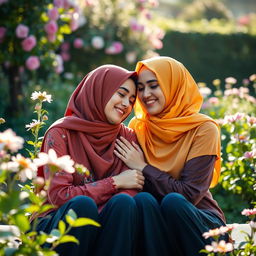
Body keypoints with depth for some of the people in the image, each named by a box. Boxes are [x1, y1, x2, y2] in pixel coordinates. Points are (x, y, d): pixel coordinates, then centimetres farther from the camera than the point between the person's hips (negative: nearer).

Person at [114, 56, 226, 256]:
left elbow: (189, 194, -15)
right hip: (153, 226, 2)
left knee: (173, 202, -32)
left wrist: (142, 168, -13)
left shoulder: (203, 129, -7)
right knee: (143, 200, -28)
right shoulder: (137, 128, 5)